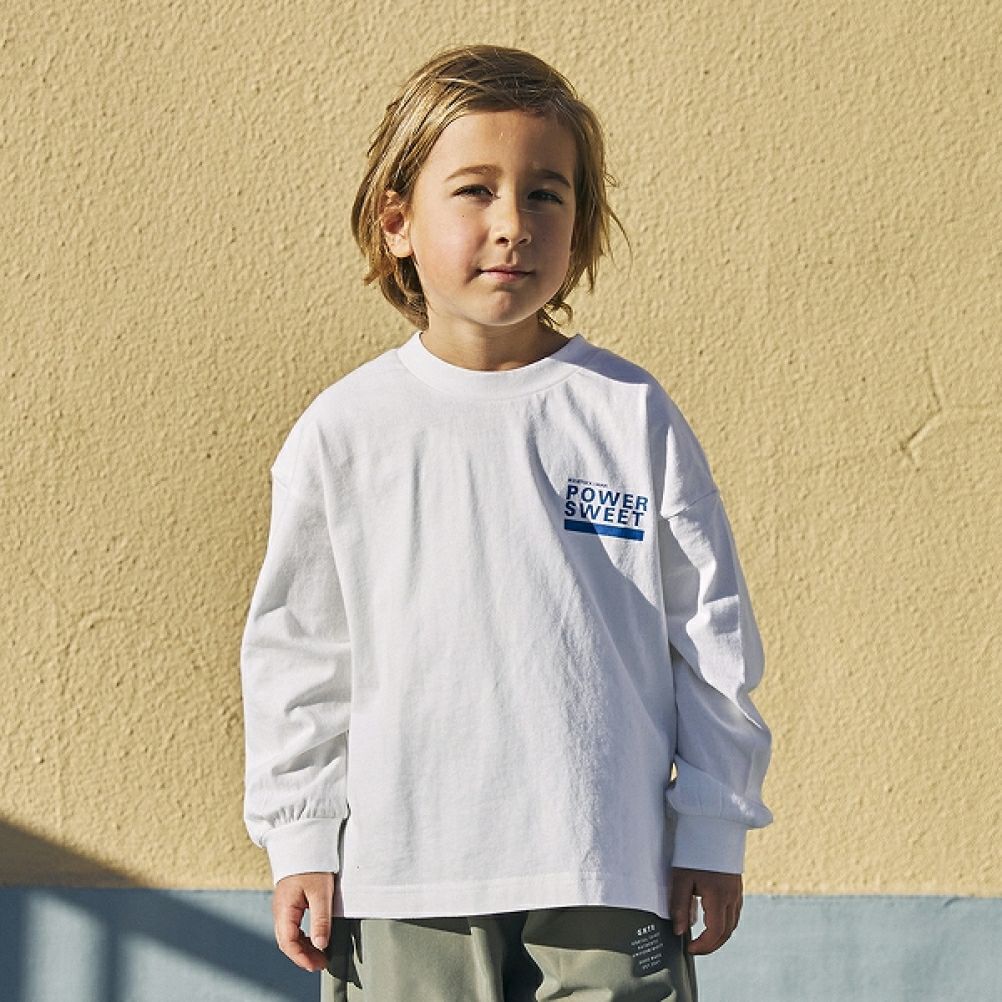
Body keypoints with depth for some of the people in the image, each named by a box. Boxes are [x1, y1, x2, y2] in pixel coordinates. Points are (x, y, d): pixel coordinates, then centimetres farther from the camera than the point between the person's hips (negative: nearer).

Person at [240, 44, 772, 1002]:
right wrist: (300, 843, 5)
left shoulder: (634, 417, 2)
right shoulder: (347, 431, 2)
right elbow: (296, 654, 7)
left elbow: (713, 641, 5)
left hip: (609, 875, 0)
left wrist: (712, 834, 4)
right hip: (405, 880, 0)